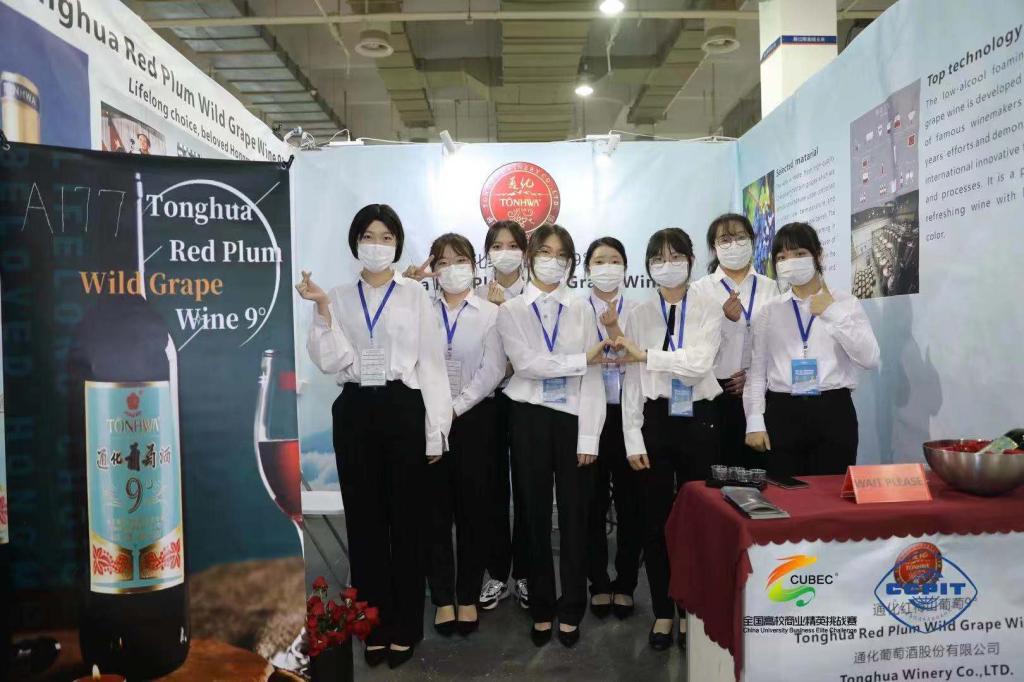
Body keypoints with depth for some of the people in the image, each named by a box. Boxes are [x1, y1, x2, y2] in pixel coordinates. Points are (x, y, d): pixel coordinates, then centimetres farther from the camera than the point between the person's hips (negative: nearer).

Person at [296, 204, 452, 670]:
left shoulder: (414, 295, 1)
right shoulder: (339, 298, 8)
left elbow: (432, 363, -1)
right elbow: (331, 362, -3)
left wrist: (435, 429, -5)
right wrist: (322, 308, -13)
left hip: (402, 409, -2)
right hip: (354, 412, 3)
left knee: (406, 518, 4)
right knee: (364, 518, 9)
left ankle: (405, 627, 20)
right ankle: (374, 625, 24)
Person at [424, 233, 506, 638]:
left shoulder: (490, 314, 2)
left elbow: (493, 369, -7)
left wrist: (457, 406, -13)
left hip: (474, 417, -1)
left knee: (472, 507, 5)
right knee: (436, 507, 5)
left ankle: (468, 596, 19)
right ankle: (443, 598, 18)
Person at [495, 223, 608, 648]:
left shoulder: (581, 309, 4)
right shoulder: (511, 311, 3)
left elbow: (592, 377, -2)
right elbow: (525, 364, -13)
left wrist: (589, 436, -8)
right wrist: (581, 359, -15)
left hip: (573, 418, 1)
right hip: (530, 419, 0)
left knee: (574, 516, 7)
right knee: (535, 516, 9)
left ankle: (571, 611, 23)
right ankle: (541, 609, 25)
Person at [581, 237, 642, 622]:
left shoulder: (636, 311, 4)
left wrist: (614, 328, -19)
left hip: (626, 411, 1)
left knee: (629, 499, 6)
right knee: (593, 500, 6)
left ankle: (625, 583, 21)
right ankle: (599, 582, 21)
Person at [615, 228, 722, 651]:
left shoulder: (709, 310, 2)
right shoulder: (639, 315, 6)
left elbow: (700, 362, -15)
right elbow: (631, 379, 1)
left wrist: (645, 354, -16)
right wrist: (633, 438, -5)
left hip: (698, 419, -1)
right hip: (655, 420, 1)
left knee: (696, 518, 7)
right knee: (655, 519, 7)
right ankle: (662, 612, 23)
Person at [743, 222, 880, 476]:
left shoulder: (845, 303, 5)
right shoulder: (769, 312, 9)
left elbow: (870, 359, -7)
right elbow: (757, 370, 6)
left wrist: (832, 313, -10)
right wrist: (755, 422, -3)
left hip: (833, 412, -1)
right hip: (782, 414, 1)